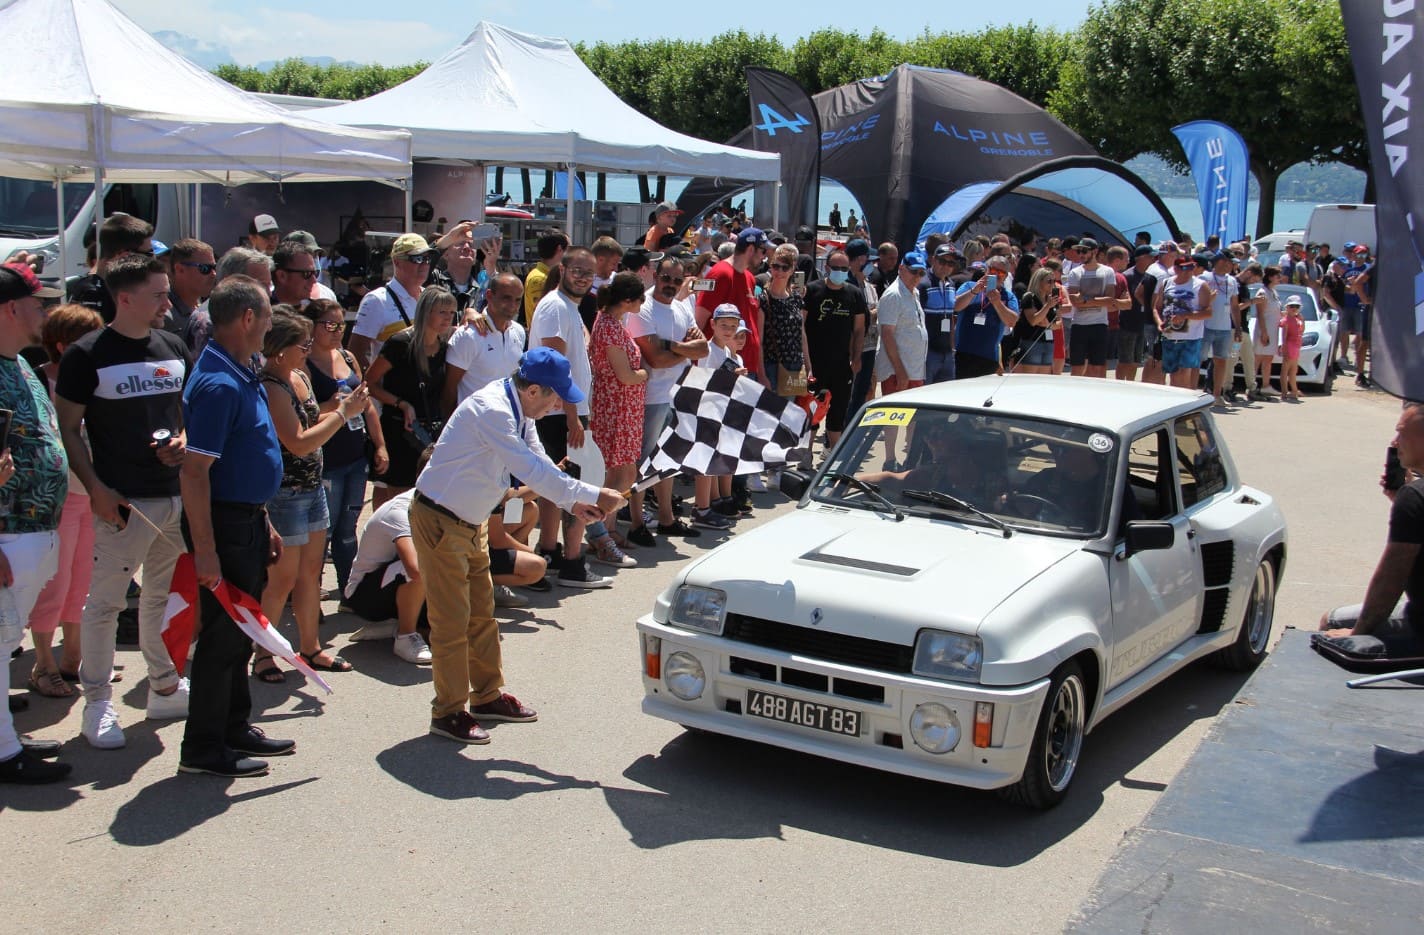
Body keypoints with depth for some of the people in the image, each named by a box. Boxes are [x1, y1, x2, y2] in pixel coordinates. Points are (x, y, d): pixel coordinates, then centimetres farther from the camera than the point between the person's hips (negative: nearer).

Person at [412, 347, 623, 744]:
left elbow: (538, 462, 6)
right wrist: (594, 495, -29)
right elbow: (532, 470, -33)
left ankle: (487, 695, 30)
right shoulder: (492, 410, -28)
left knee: (482, 612, 17)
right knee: (452, 620, -3)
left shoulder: (518, 412, 2)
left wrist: (573, 503, -9)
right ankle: (448, 712, 9)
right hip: (440, 521, -10)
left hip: (470, 522, 10)